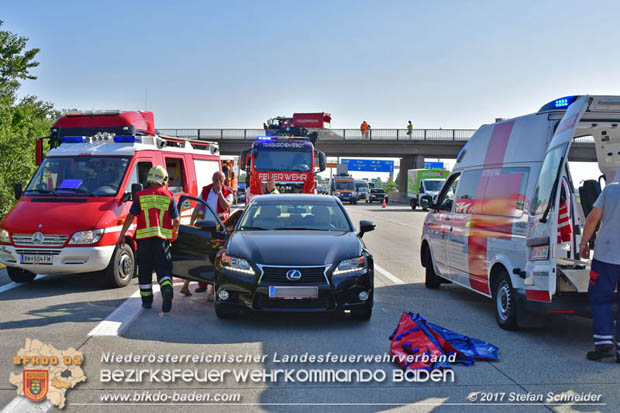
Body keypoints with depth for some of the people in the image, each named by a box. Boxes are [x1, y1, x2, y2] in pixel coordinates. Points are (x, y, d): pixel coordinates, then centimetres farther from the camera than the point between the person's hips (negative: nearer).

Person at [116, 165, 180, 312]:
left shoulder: (140, 196, 2)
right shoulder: (169, 197, 3)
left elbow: (130, 217, 0)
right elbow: (176, 220, 4)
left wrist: (121, 235, 6)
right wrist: (175, 232, 23)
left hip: (144, 237, 0)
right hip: (163, 238, 0)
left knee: (145, 269, 12)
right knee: (163, 267, 3)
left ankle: (146, 300, 17)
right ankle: (167, 289, -23)